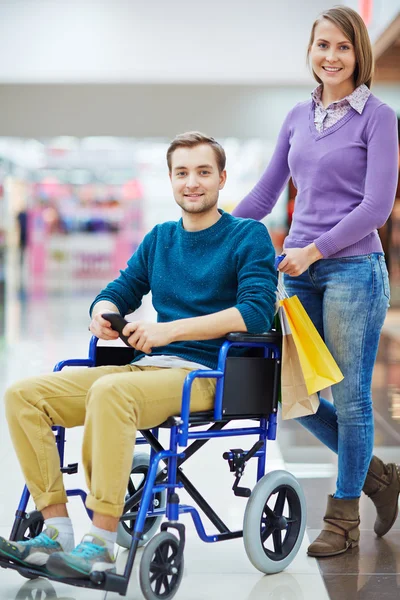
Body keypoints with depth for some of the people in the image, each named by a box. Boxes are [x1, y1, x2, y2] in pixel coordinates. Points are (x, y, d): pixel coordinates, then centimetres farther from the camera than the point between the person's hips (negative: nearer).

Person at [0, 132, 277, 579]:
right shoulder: (159, 238, 20)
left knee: (109, 391, -37)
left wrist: (171, 329, -20)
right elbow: (121, 291, 22)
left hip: (205, 375, -7)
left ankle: (101, 546, -33)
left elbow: (257, 311, -14)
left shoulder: (249, 236, 1)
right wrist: (102, 311, -5)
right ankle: (56, 532, -11)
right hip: (148, 369, 7)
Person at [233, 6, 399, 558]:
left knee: (350, 396, 2)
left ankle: (344, 518, 18)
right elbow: (265, 194, 17)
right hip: (300, 271, 6)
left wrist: (314, 250, -17)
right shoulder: (298, 117, 12)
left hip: (354, 269, -6)